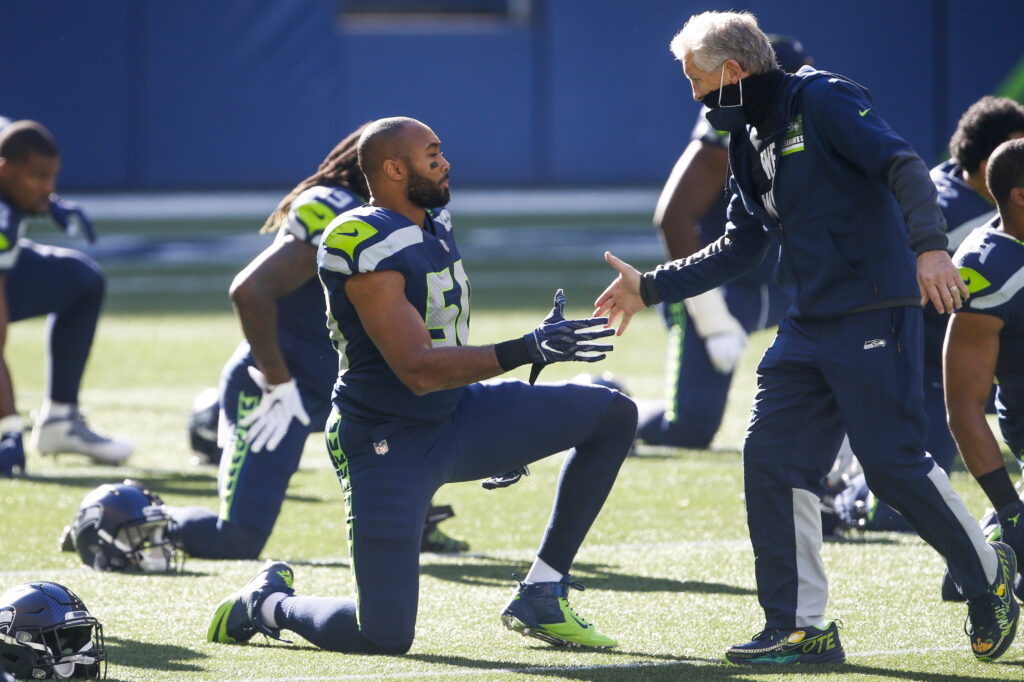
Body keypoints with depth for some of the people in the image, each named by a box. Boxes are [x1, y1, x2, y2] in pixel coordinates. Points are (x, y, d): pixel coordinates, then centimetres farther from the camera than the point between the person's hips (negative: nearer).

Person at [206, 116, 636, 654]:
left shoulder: (433, 226, 7)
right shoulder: (368, 248, -23)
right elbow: (417, 369, -29)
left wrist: (503, 441, 25)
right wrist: (528, 351, -35)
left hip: (455, 418, 9)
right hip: (389, 445, -9)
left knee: (613, 416, 1)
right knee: (385, 639, -15)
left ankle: (540, 596, 4)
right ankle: (267, 602, 17)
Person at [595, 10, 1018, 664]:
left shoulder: (823, 101, -8)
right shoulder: (750, 143, 17)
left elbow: (904, 167, -19)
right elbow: (740, 250, 26)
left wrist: (930, 245, -34)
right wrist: (649, 288, 24)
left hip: (874, 314, -8)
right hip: (808, 327, 8)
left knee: (895, 462, -8)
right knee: (772, 458, -1)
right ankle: (802, 629, 3)